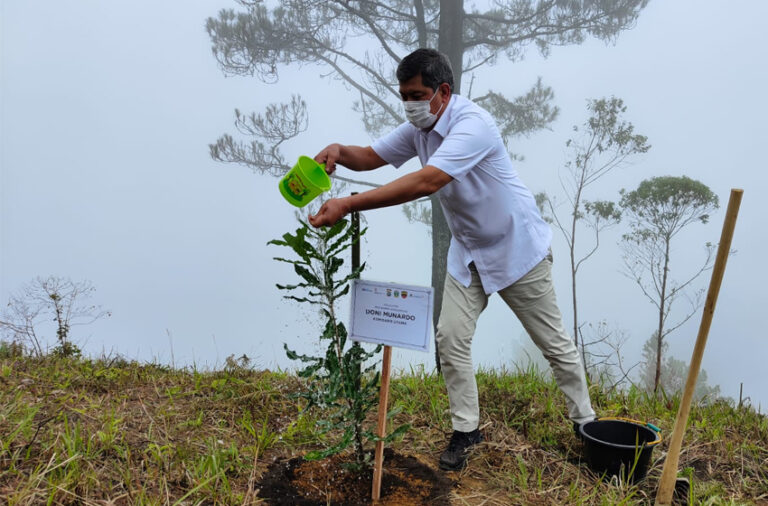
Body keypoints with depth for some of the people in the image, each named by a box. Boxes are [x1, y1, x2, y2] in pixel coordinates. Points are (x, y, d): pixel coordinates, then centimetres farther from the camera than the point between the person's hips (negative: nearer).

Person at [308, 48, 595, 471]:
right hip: (468, 251, 7)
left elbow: (425, 183, -42)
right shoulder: (419, 128, -3)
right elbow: (371, 156, 5)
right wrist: (339, 151, -20)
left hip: (515, 247, -7)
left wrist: (348, 206, -46)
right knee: (450, 337, 0)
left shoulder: (472, 124, -30)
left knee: (553, 341, 7)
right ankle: (465, 429, 17)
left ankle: (584, 422, 28)